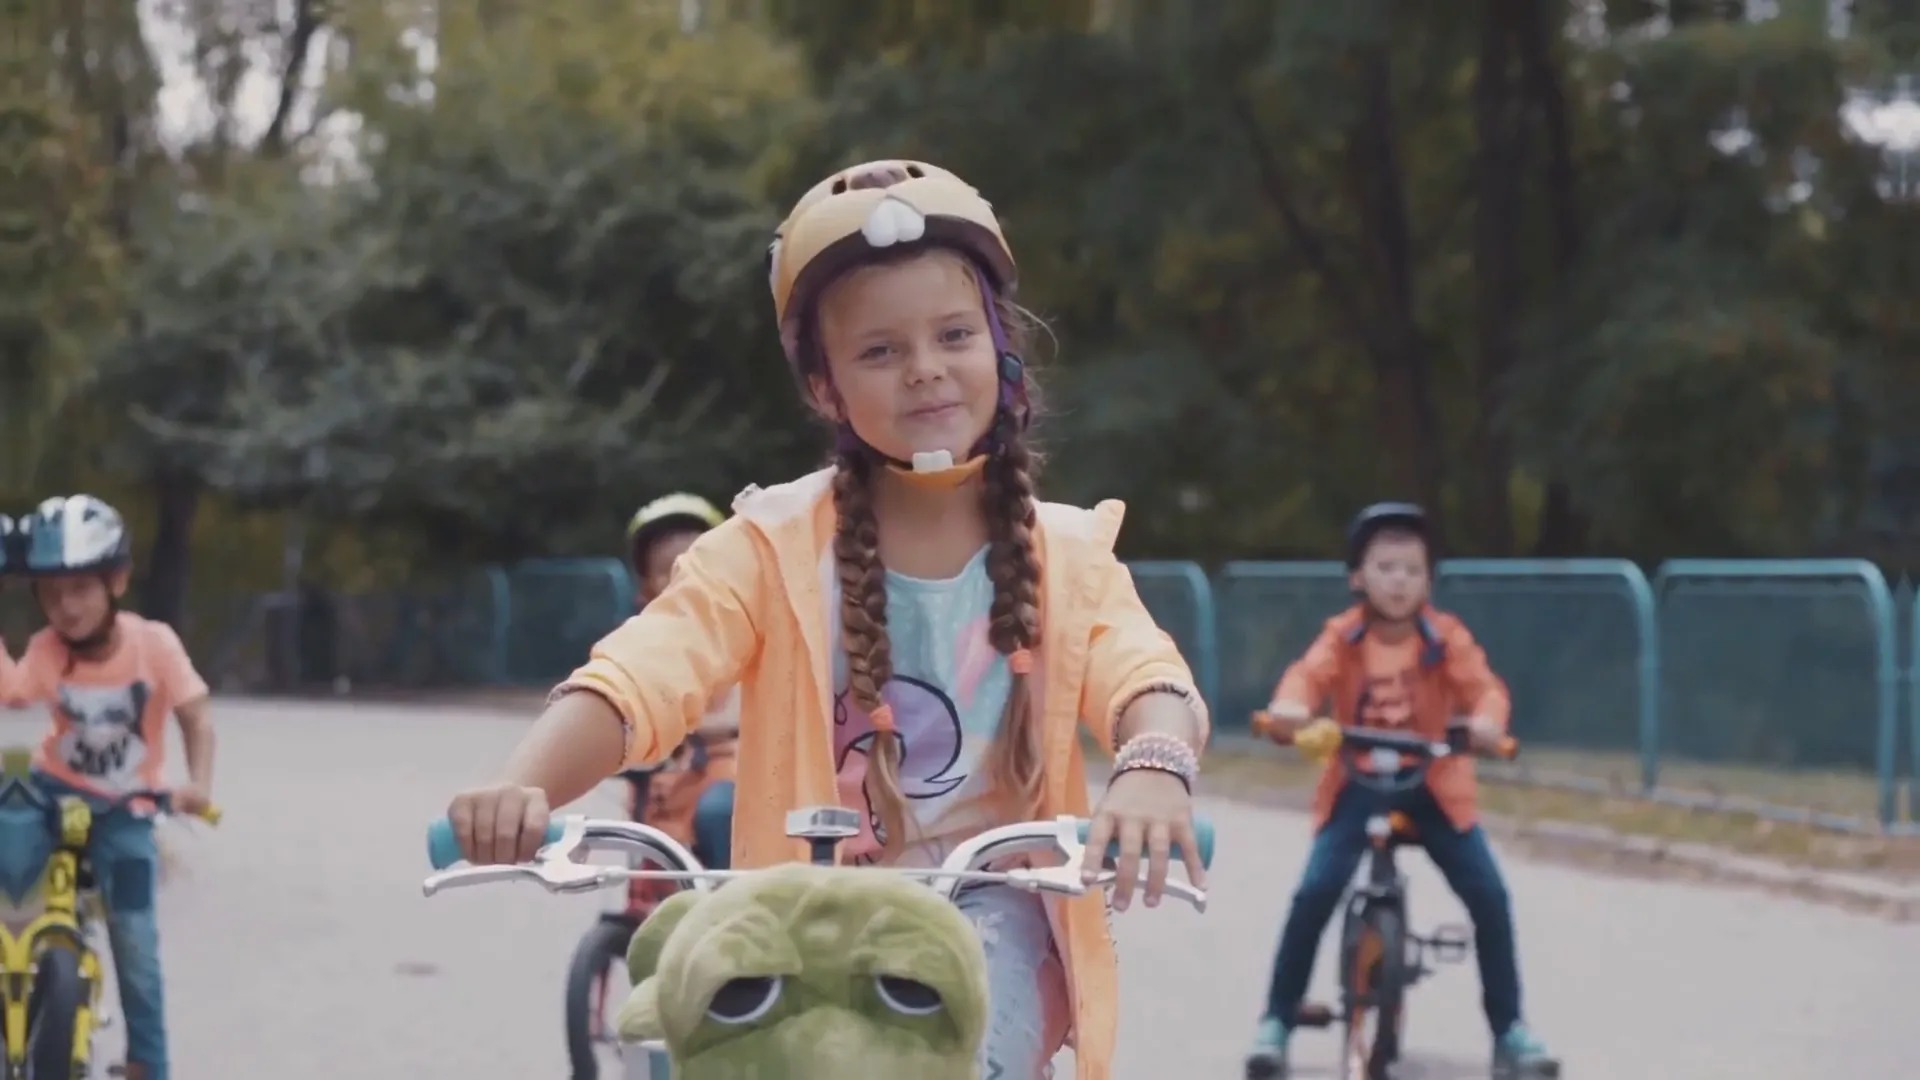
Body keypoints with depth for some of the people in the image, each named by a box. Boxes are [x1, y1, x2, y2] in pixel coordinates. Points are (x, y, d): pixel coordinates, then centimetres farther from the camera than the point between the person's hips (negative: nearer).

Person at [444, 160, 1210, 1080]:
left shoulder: (1065, 555, 3)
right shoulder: (775, 547, -2)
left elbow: (1147, 680, -15)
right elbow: (637, 678, -16)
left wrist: (1153, 769, -41)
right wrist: (520, 789, -37)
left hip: (991, 915, 0)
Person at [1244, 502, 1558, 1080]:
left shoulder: (1446, 636, -7)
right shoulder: (1342, 636, -7)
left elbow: (1482, 684, -18)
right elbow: (1309, 676, -22)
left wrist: (1486, 720, -42)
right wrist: (1289, 709, -45)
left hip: (1432, 785, 1)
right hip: (1357, 784, -1)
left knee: (1489, 894, -10)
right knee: (1314, 892, -16)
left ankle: (1509, 1028, 5)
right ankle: (1277, 1021, -1)